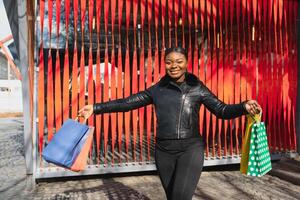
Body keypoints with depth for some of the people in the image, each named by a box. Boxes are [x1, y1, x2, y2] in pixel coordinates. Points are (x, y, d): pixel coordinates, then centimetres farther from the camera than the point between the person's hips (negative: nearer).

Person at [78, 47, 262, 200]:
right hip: (164, 151, 3)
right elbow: (128, 102, 6)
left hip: (191, 148, -3)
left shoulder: (197, 88, 1)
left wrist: (244, 107, -24)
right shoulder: (157, 90, 5)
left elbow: (222, 110, -4)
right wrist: (96, 108, 2)